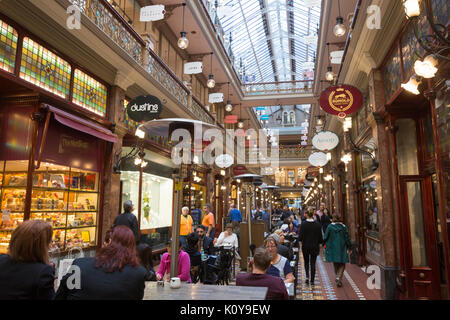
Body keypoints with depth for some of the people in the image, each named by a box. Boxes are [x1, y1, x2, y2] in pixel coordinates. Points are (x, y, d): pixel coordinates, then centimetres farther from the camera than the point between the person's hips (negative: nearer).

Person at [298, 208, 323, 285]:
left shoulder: (303, 224, -13)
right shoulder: (318, 224, -8)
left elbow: (300, 237, -12)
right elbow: (320, 236, -3)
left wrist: (302, 240, 9)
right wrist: (319, 243, 14)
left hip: (305, 247, -1)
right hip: (315, 246, 1)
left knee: (306, 262, 19)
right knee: (313, 263, 9)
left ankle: (307, 276, 2)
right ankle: (312, 280, 10)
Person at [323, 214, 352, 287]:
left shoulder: (330, 227, -7)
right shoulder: (344, 227, -4)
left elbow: (325, 237, -6)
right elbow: (347, 238, -2)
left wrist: (324, 244, 13)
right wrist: (349, 248, 8)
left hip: (332, 248, 1)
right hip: (342, 248, 0)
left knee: (335, 264, 18)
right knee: (341, 264, 8)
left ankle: (337, 277, 27)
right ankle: (339, 278, -9)